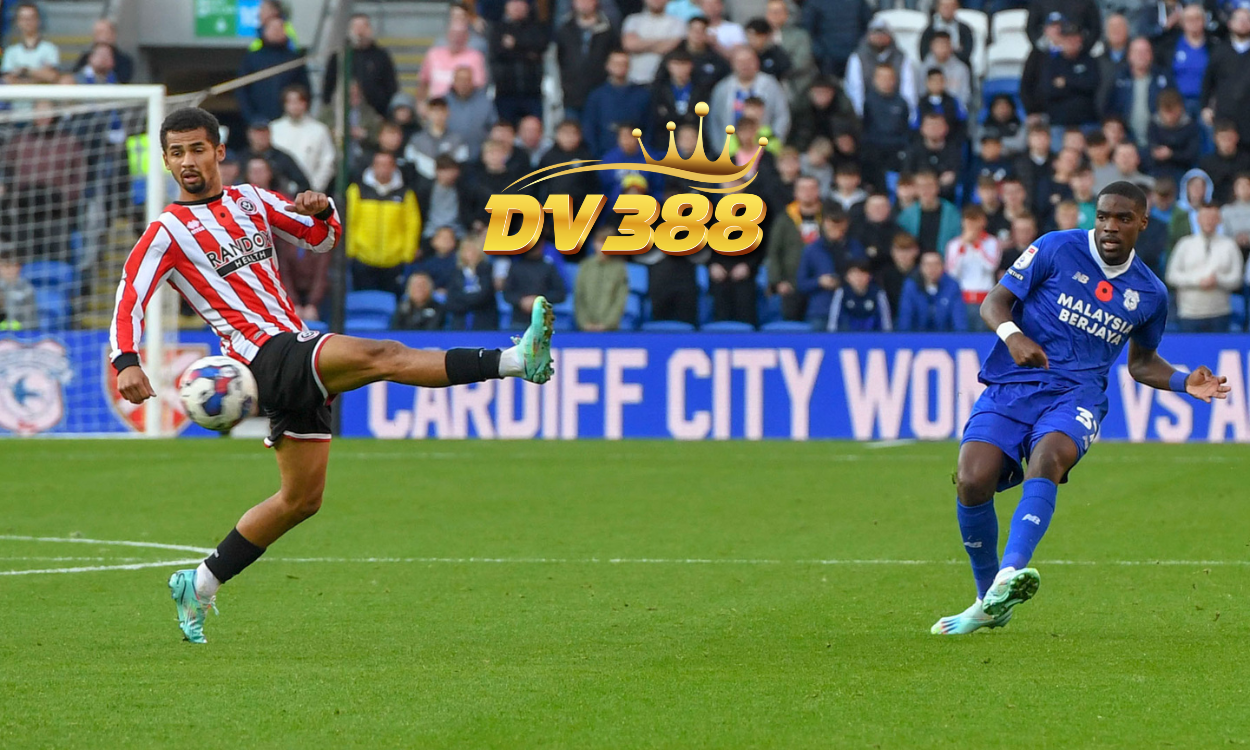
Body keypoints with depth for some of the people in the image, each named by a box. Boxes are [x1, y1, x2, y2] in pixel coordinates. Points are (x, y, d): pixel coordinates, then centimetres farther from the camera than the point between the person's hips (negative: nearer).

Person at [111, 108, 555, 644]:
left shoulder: (247, 200, 18)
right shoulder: (168, 231, 1)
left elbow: (321, 239, 26)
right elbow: (129, 297, -8)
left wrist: (322, 211, 2)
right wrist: (126, 362, -25)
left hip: (296, 349, 8)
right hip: (264, 354, -8)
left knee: (301, 499, 10)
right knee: (381, 356, -28)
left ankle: (199, 586, 18)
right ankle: (517, 361, -40)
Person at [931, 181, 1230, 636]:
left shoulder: (1149, 294, 13)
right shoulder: (1057, 250, 2)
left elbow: (1141, 362, 28)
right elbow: (994, 302, 2)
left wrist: (1184, 383, 10)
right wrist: (1012, 334, -20)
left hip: (1076, 395, 0)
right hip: (1010, 388, 0)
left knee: (1047, 459, -35)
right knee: (972, 481, -22)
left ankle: (1010, 575, -55)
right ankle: (989, 604, 1)